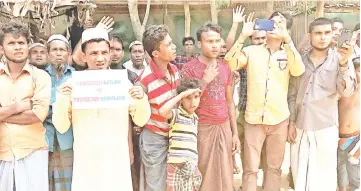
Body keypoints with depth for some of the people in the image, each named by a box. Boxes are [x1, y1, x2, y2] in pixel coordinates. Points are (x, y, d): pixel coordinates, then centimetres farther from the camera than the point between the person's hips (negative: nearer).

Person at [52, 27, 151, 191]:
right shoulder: (73, 85, -3)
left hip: (118, 160, 1)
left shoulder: (123, 83, -1)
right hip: (86, 162, 0)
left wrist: (142, 99, -15)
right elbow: (61, 127, -1)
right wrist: (61, 100, -17)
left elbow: (140, 121, 4)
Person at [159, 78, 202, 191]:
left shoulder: (195, 118, 14)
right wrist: (183, 94, -21)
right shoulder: (176, 114, -6)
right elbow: (162, 111, -28)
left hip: (192, 166, 6)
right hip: (177, 165, -6)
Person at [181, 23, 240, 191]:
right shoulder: (189, 68, -8)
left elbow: (230, 102, 14)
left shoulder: (225, 68, 9)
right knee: (202, 176, 2)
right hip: (202, 128, -5)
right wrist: (205, 80, -18)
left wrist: (235, 133, 12)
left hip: (224, 128, 5)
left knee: (225, 176, 12)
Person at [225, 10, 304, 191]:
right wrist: (243, 36, -15)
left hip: (279, 120, 1)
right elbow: (228, 64, -10)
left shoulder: (289, 54, 5)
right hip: (253, 118, -1)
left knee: (274, 167, 15)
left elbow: (299, 70, -15)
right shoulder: (252, 51, 3)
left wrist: (286, 38, -21)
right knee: (250, 168, 6)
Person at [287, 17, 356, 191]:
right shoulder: (300, 61, 5)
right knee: (299, 175, 11)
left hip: (325, 129, -2)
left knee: (324, 176, 7)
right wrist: (291, 122, 5)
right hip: (300, 127, 3)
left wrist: (344, 64, -30)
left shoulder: (340, 60, -3)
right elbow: (292, 94, 9)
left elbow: (347, 92, -17)